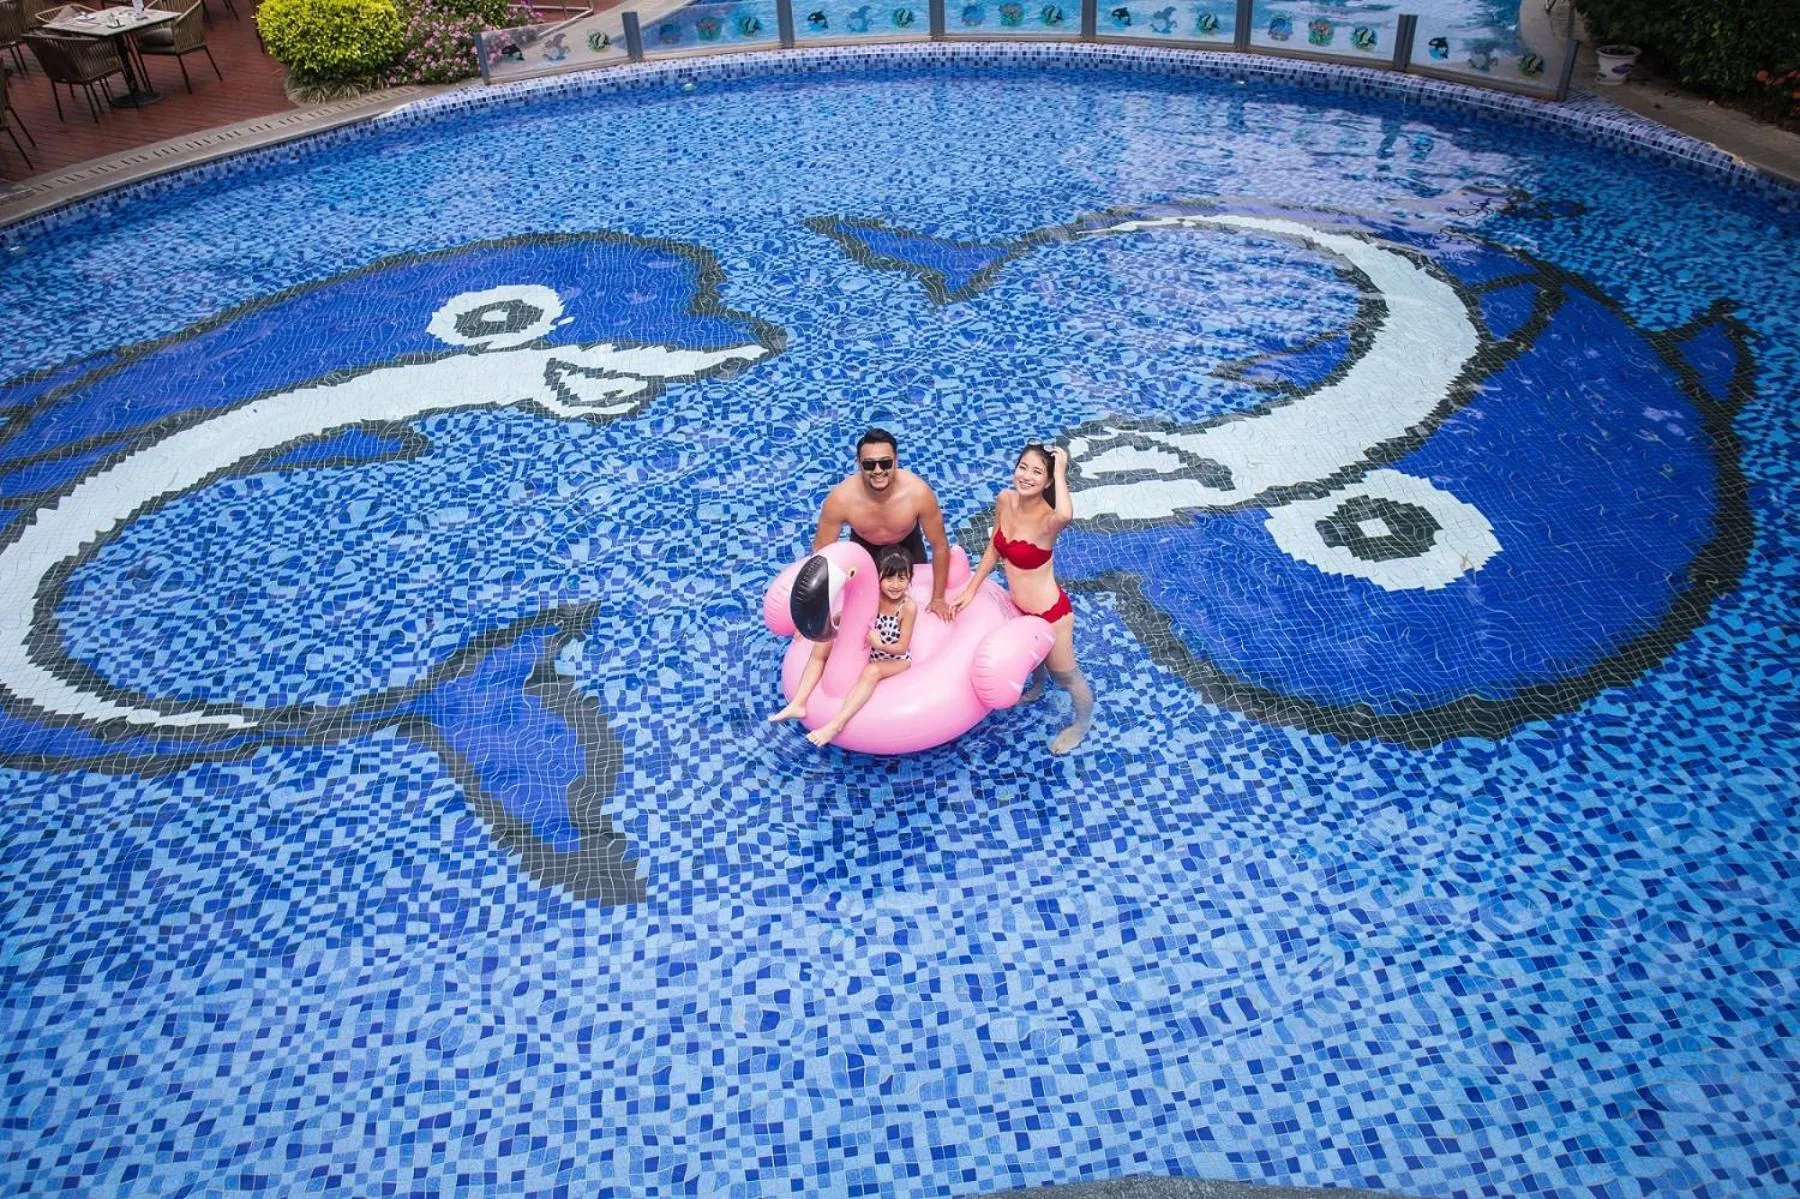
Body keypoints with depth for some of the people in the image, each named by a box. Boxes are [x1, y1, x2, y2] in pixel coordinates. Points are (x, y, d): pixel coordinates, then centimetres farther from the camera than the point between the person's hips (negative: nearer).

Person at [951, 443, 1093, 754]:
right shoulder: (1005, 500, -13)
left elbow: (1065, 515, -59)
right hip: (1018, 606, 6)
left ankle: (1083, 721, 48)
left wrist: (1060, 472, -44)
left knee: (1064, 675, 18)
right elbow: (994, 548, 2)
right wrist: (971, 590, 6)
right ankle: (1036, 688, 68)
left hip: (1049, 612, -6)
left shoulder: (1047, 519, -32)